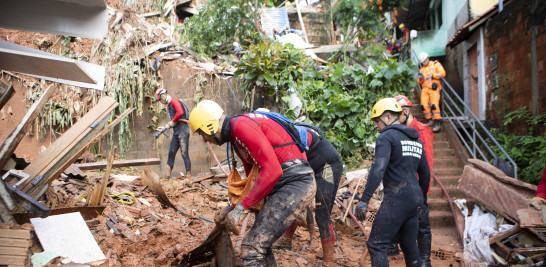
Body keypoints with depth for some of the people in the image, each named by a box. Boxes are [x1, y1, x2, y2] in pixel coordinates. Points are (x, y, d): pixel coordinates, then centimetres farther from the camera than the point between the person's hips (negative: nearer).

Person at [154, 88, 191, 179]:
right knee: (171, 153, 7)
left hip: (182, 130, -9)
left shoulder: (174, 101, -6)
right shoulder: (169, 106, 23)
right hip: (176, 132, 9)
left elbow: (180, 112, -24)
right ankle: (167, 175, 11)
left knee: (184, 153, -11)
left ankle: (188, 174, -8)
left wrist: (172, 122, -13)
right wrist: (164, 127, 25)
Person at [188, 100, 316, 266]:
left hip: (295, 182, -11)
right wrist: (232, 207, 19)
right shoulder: (235, 140, 18)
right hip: (280, 183, 11)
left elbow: (272, 170, -24)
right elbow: (252, 178, 25)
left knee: (252, 247, -13)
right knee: (260, 241, 22)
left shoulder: (241, 125, -15)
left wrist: (241, 207, -19)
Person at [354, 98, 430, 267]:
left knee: (376, 245, -7)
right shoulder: (416, 139, 19)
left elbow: (378, 168, -22)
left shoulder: (387, 136, -7)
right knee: (409, 246, 17)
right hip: (415, 197, 9)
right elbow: (425, 173, 24)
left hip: (397, 198, -9)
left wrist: (364, 200, -27)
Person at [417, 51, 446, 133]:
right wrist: (420, 79, -2)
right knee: (424, 105, -7)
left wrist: (433, 75, -14)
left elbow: (442, 73, -3)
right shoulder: (422, 69, 23)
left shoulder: (436, 64, 10)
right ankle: (429, 121, 8)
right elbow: (419, 82, 21)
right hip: (425, 89, 5)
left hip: (434, 88, -5)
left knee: (434, 105, -17)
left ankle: (437, 123, -15)